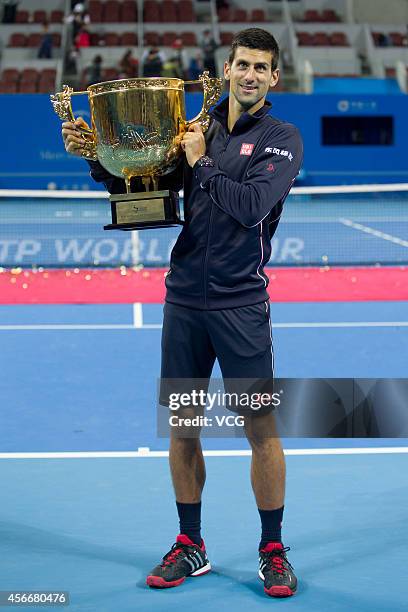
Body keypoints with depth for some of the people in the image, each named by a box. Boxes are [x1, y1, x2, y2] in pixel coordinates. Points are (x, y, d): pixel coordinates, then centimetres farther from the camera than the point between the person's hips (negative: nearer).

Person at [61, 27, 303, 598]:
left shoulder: (282, 138, -4)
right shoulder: (200, 129, 9)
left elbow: (250, 205, -19)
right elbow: (135, 184, 9)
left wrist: (202, 164, -12)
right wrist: (96, 157, -7)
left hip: (241, 303, -4)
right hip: (184, 299, 4)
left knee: (261, 427, -1)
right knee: (182, 424, 8)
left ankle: (273, 551, 13)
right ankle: (190, 545, 22)